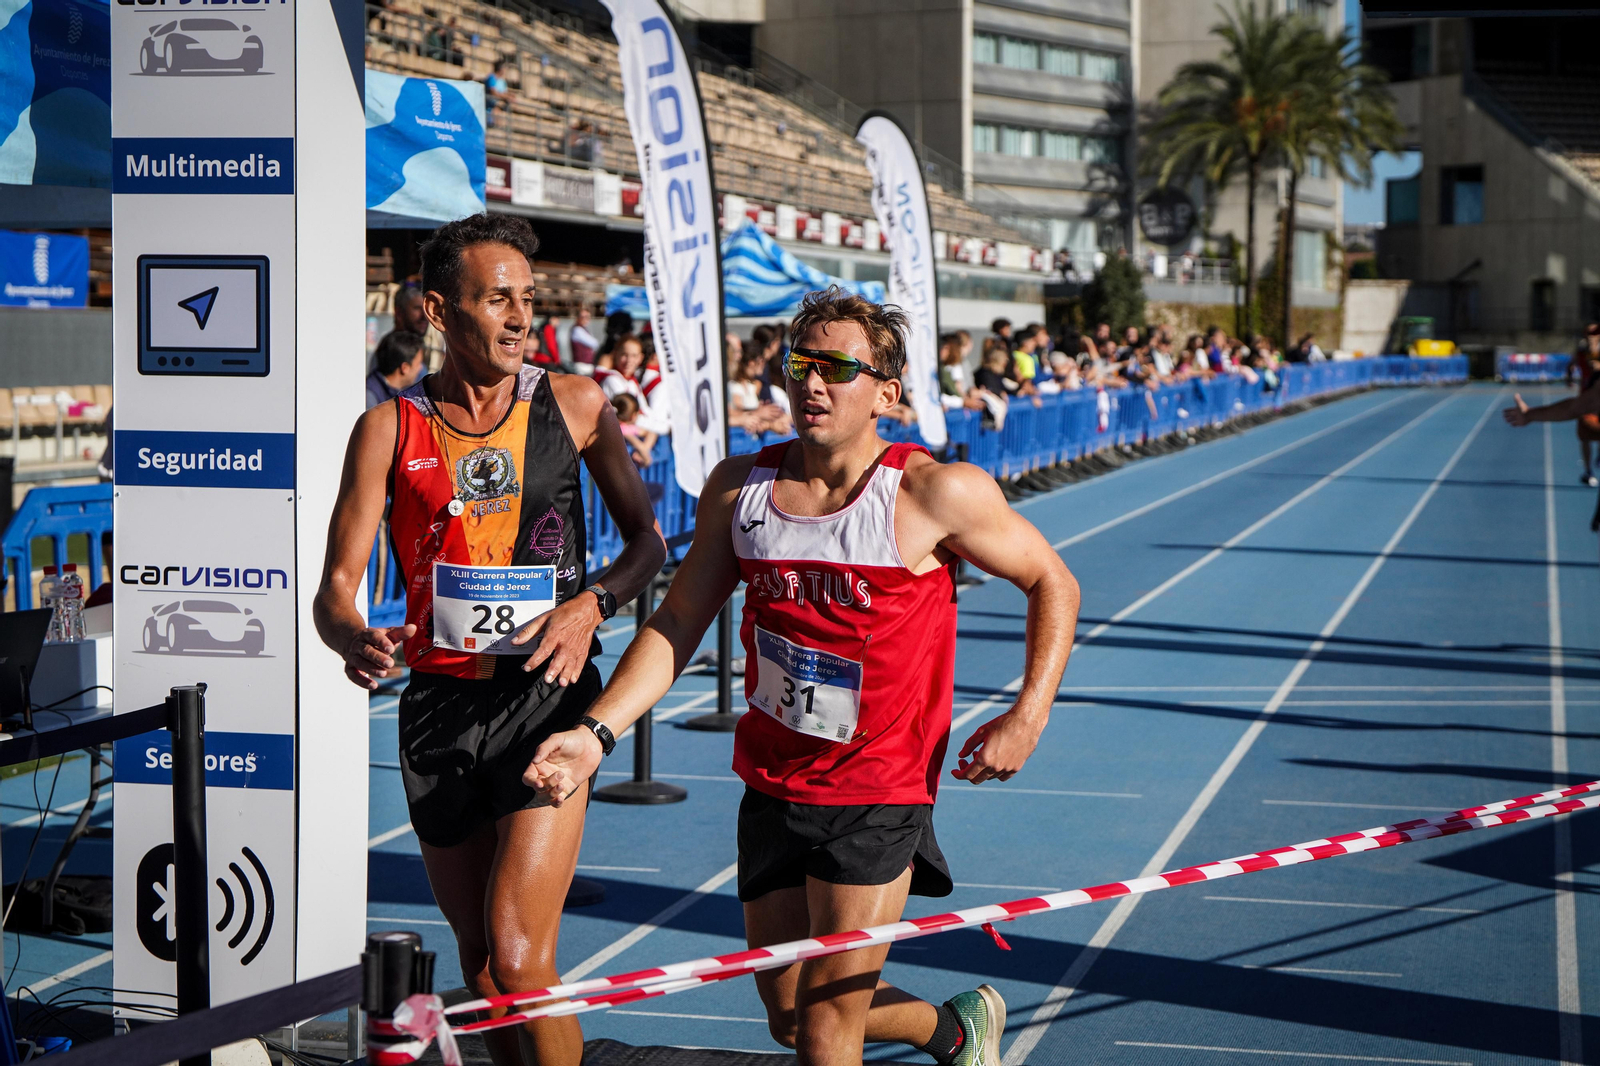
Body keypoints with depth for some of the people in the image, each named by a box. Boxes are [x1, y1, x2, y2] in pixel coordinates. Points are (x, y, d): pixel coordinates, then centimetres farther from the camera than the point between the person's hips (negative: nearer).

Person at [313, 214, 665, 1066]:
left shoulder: (574, 404, 1)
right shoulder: (389, 428, 0)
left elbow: (645, 539, 10)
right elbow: (335, 587, -2)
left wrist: (592, 604, -10)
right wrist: (355, 640, -26)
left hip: (546, 696, -2)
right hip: (439, 705, 2)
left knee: (517, 962, -14)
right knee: (478, 963, 13)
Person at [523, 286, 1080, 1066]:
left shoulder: (936, 492, -12)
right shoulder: (739, 487, 1)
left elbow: (1052, 583, 0)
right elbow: (678, 621, 6)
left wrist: (1026, 717, -10)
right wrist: (596, 731, -5)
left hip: (878, 797, -5)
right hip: (772, 788, 5)